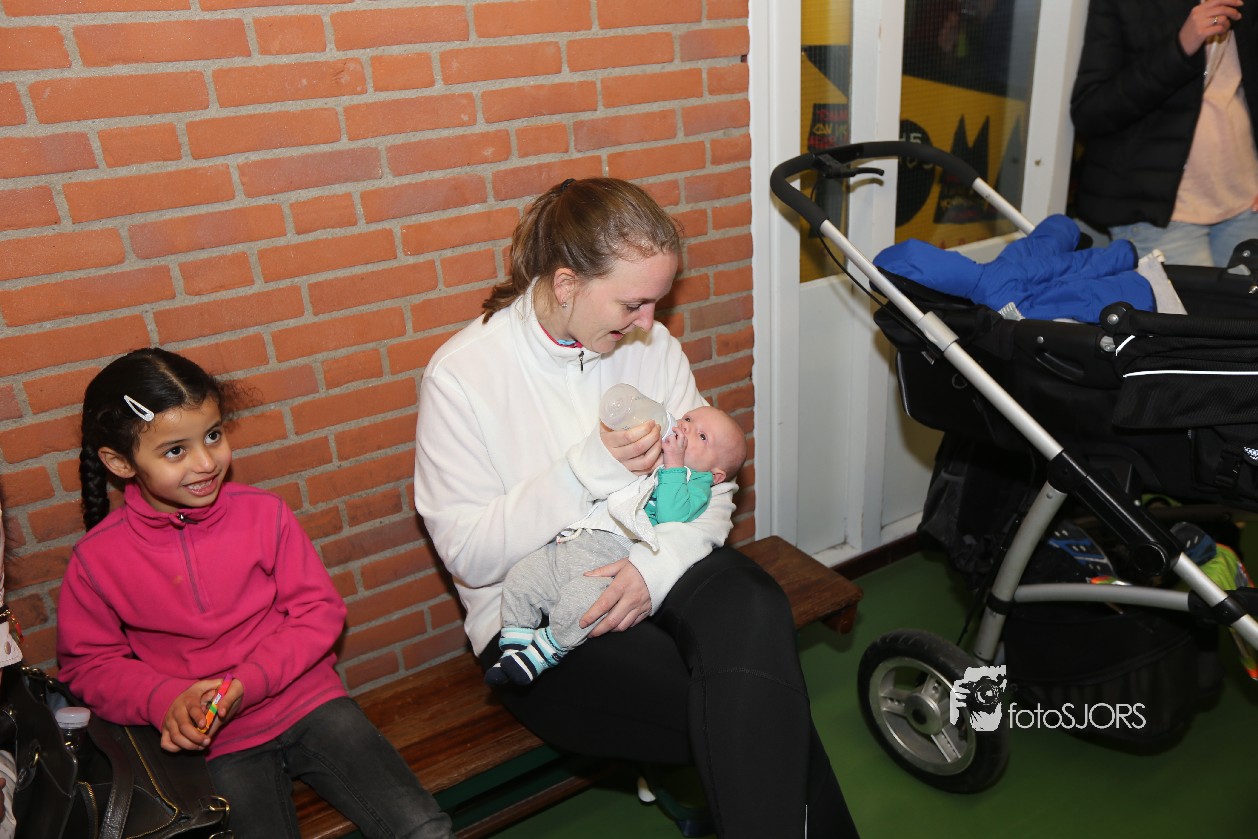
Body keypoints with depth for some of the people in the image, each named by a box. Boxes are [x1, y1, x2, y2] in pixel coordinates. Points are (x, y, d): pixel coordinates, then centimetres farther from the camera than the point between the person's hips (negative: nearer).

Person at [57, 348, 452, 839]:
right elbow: (89, 665, 4)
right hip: (214, 744, 0)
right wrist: (166, 701, -14)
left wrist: (246, 683, -15)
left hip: (309, 702, 0)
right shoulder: (97, 558, -5)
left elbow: (320, 611, -3)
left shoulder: (263, 513, -6)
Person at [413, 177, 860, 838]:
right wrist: (588, 469, -23)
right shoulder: (461, 376, -11)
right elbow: (468, 556, -13)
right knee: (756, 717, -26)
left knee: (752, 610, -31)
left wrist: (657, 565, -18)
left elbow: (711, 490, 2)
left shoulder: (652, 346, 3)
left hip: (659, 572, 4)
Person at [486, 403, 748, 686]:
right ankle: (513, 650, 9)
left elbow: (674, 516, -14)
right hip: (570, 543, 8)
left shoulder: (695, 484, 6)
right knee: (520, 579, -1)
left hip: (615, 555, -7)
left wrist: (673, 465, -13)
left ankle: (538, 656, -12)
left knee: (580, 601, -32)